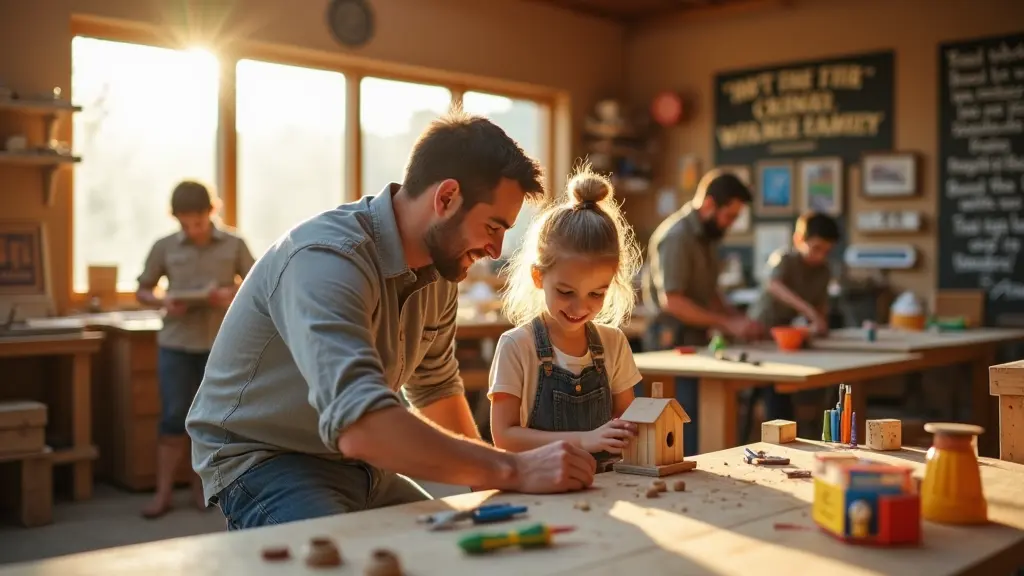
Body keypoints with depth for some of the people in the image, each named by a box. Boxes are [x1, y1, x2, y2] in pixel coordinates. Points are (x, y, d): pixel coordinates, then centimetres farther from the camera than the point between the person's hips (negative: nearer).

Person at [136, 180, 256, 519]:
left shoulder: (234, 245, 1)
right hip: (175, 343, 0)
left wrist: (233, 294, -16)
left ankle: (201, 483, 21)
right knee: (173, 416, -1)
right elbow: (142, 291, 9)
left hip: (221, 344, 0)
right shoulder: (164, 247, 2)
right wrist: (163, 302, -13)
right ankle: (163, 491, 6)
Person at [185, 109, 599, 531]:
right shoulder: (327, 259, -29)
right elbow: (359, 425, -42)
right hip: (264, 461, -7)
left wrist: (488, 484, 5)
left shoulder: (440, 267, -2)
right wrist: (514, 470, -39)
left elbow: (435, 386, 14)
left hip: (356, 464, 8)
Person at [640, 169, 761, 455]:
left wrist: (738, 317, 3)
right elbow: (672, 301, -22)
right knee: (689, 425, -9)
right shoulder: (677, 236, -16)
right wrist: (728, 324, -20)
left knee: (699, 419, 9)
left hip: (696, 339, 9)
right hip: (674, 341, -9)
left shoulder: (707, 235, 13)